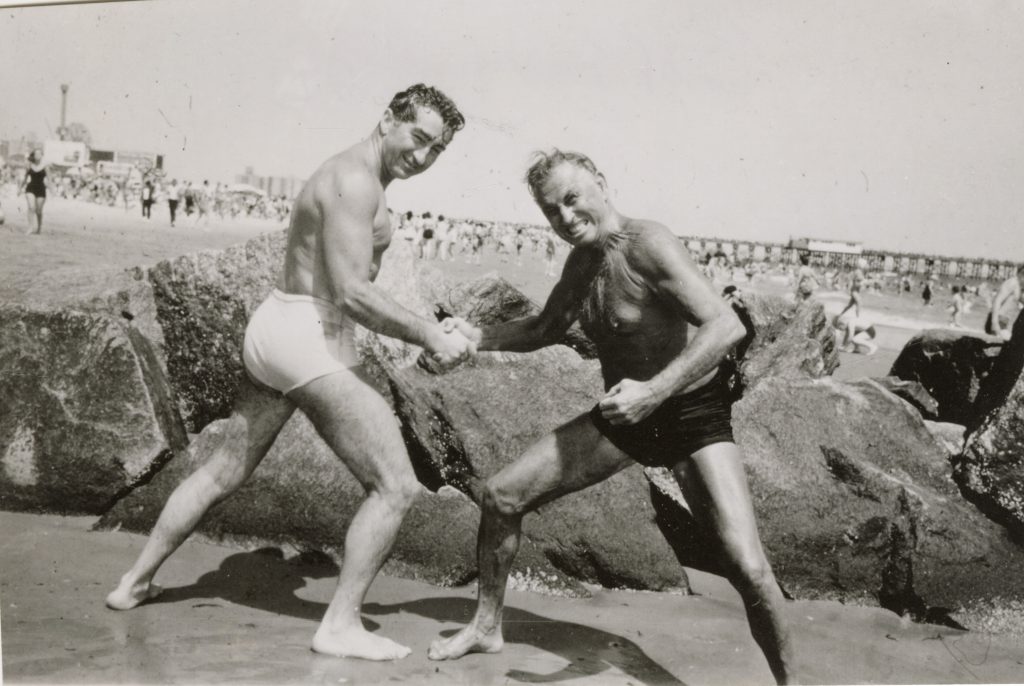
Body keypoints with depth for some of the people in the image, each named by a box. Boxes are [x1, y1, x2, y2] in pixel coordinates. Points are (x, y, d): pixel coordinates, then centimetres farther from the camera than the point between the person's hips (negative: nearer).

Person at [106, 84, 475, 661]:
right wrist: (429, 336, -20)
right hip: (313, 339, -11)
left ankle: (135, 584, 35)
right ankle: (341, 626, -1)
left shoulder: (351, 177, 17)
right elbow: (352, 293, -23)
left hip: (276, 330, 11)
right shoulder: (356, 180, -15)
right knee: (397, 487, -7)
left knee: (224, 472, 23)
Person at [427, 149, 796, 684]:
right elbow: (545, 329, 19)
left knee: (747, 569, -21)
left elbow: (727, 326, -34)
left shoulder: (647, 245, -23)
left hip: (693, 415, -7)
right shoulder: (582, 260, 2)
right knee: (500, 496, 3)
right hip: (624, 415, 7)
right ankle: (486, 628, 23)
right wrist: (476, 335, 3)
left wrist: (654, 390, -43)